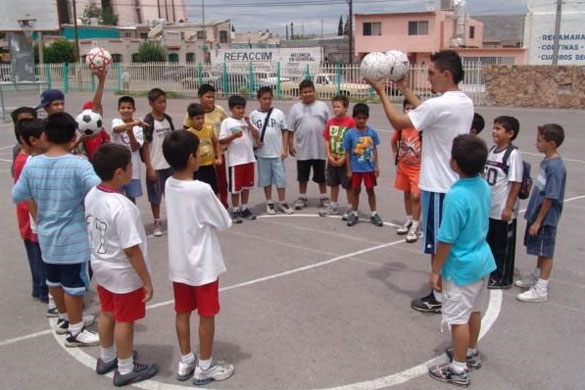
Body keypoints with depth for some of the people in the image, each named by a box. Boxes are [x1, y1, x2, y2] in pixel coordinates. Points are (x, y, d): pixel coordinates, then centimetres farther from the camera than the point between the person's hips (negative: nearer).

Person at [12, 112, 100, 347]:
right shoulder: (78, 165, -21)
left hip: (46, 235, 6)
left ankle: (65, 319, 41)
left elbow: (17, 196, 3)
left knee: (54, 279, 22)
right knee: (74, 284, 7)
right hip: (73, 238, -6)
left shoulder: (31, 165, -5)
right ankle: (75, 332, 19)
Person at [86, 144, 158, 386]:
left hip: (100, 267, 8)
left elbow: (93, 233, 7)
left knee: (107, 314, 25)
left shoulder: (91, 196, -5)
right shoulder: (122, 207, -31)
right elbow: (131, 250, -27)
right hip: (123, 274, -8)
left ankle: (106, 359, 45)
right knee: (124, 321, 10)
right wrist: (147, 281, -18)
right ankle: (125, 370, 27)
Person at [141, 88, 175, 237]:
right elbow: (145, 146, -12)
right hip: (156, 166, -5)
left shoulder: (168, 119, 6)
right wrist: (149, 168, -15)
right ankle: (157, 223, 17)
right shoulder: (148, 122, -12)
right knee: (155, 196, 5)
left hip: (170, 164, 5)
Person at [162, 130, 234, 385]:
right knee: (207, 316, 9)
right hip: (203, 264, -6)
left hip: (178, 263, 7)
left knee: (182, 313, 17)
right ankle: (204, 367, 22)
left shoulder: (169, 185, -3)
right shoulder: (202, 190, -24)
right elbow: (225, 223, -13)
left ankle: (186, 362, 31)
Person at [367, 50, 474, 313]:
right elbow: (426, 113, 20)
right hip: (456, 183, 9)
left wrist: (381, 91, -2)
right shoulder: (465, 103, 6)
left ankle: (439, 298, 14)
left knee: (438, 245, 3)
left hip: (439, 186, -9)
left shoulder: (439, 104, -22)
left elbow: (398, 122, -14)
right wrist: (403, 88, 24)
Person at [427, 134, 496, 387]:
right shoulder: (484, 186, -3)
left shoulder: (456, 196, -28)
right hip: (482, 260, 8)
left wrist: (435, 270, -12)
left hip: (461, 267, -8)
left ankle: (459, 369, 18)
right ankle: (471, 353, 41)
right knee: (474, 310, 23)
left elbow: (446, 240, -22)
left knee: (458, 318, 5)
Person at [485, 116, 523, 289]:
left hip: (503, 210, -7)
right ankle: (490, 273, 34)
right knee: (489, 242, 18)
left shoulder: (513, 153, -16)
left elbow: (516, 183, -16)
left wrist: (509, 207, -17)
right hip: (488, 207, 7)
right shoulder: (492, 150, 6)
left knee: (503, 245, 7)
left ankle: (503, 278, 20)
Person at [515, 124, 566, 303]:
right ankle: (536, 277, 36)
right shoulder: (546, 161, 5)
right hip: (537, 214, 8)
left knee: (546, 253, 1)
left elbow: (550, 198, -22)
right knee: (540, 251, 21)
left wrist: (538, 221, -18)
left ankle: (541, 290, 9)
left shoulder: (555, 166, -22)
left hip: (546, 219, -8)